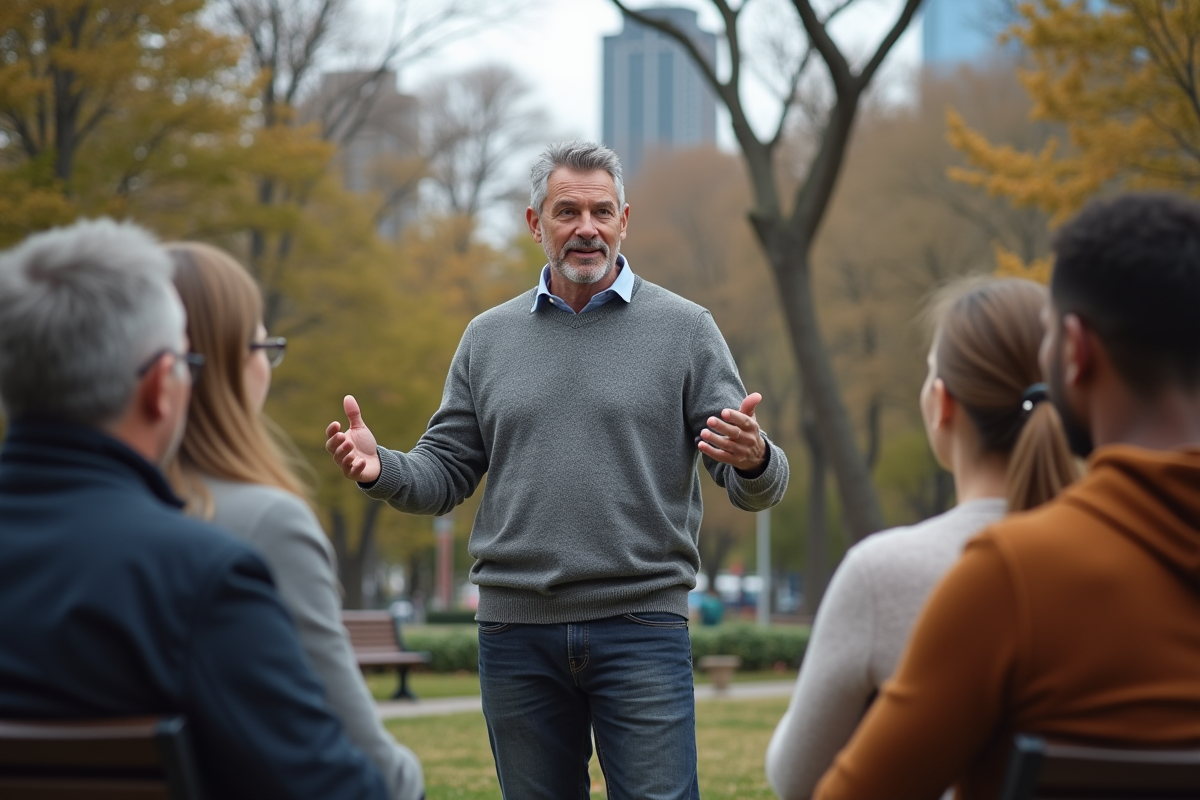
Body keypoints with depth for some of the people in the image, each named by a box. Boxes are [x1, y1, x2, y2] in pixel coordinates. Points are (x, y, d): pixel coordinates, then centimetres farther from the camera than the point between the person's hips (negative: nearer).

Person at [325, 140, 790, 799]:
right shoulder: (489, 337, 12)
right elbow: (445, 474, 12)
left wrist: (753, 459, -24)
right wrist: (379, 468, -9)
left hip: (640, 623, -3)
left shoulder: (683, 329, 4)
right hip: (516, 627, 3)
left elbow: (757, 490, 0)